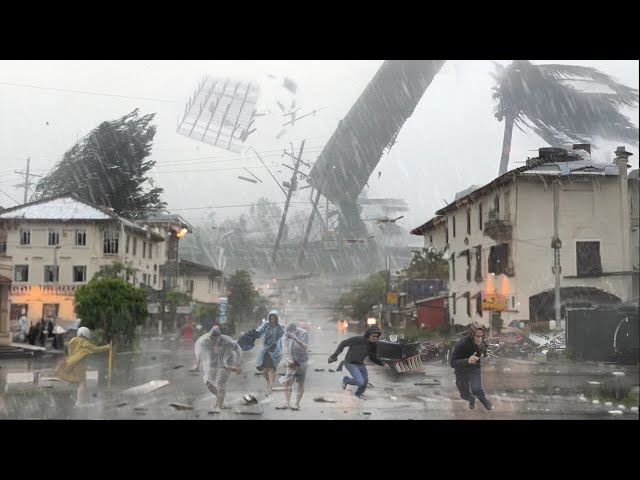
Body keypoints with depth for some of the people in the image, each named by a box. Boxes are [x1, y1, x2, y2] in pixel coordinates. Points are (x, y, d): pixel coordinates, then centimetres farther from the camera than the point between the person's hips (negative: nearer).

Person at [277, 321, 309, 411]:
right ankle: (287, 403, -1)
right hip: (291, 363, 3)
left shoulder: (303, 333, -10)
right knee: (287, 383, -4)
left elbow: (305, 347, -22)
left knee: (300, 384, -1)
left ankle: (297, 404, 3)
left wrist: (296, 339, -34)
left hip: (301, 362, -3)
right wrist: (289, 360, -16)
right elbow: (285, 351, 0)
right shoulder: (285, 336, 1)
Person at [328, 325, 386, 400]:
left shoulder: (373, 346, -6)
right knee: (361, 382, -17)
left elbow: (373, 358, 7)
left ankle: (359, 393, 45)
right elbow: (343, 343, -18)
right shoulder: (357, 339, -26)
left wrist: (382, 364, -8)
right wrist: (335, 355, -20)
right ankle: (346, 380, 14)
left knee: (365, 381, 13)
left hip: (361, 364, 7)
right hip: (351, 363, -7)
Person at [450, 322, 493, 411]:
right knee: (465, 395, 13)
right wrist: (467, 361, -53)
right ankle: (472, 399, 51)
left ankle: (483, 399, 15)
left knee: (476, 389, -21)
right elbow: (453, 363, -41)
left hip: (474, 368, 2)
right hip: (461, 371, -2)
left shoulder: (481, 342, -18)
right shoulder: (461, 344, -35)